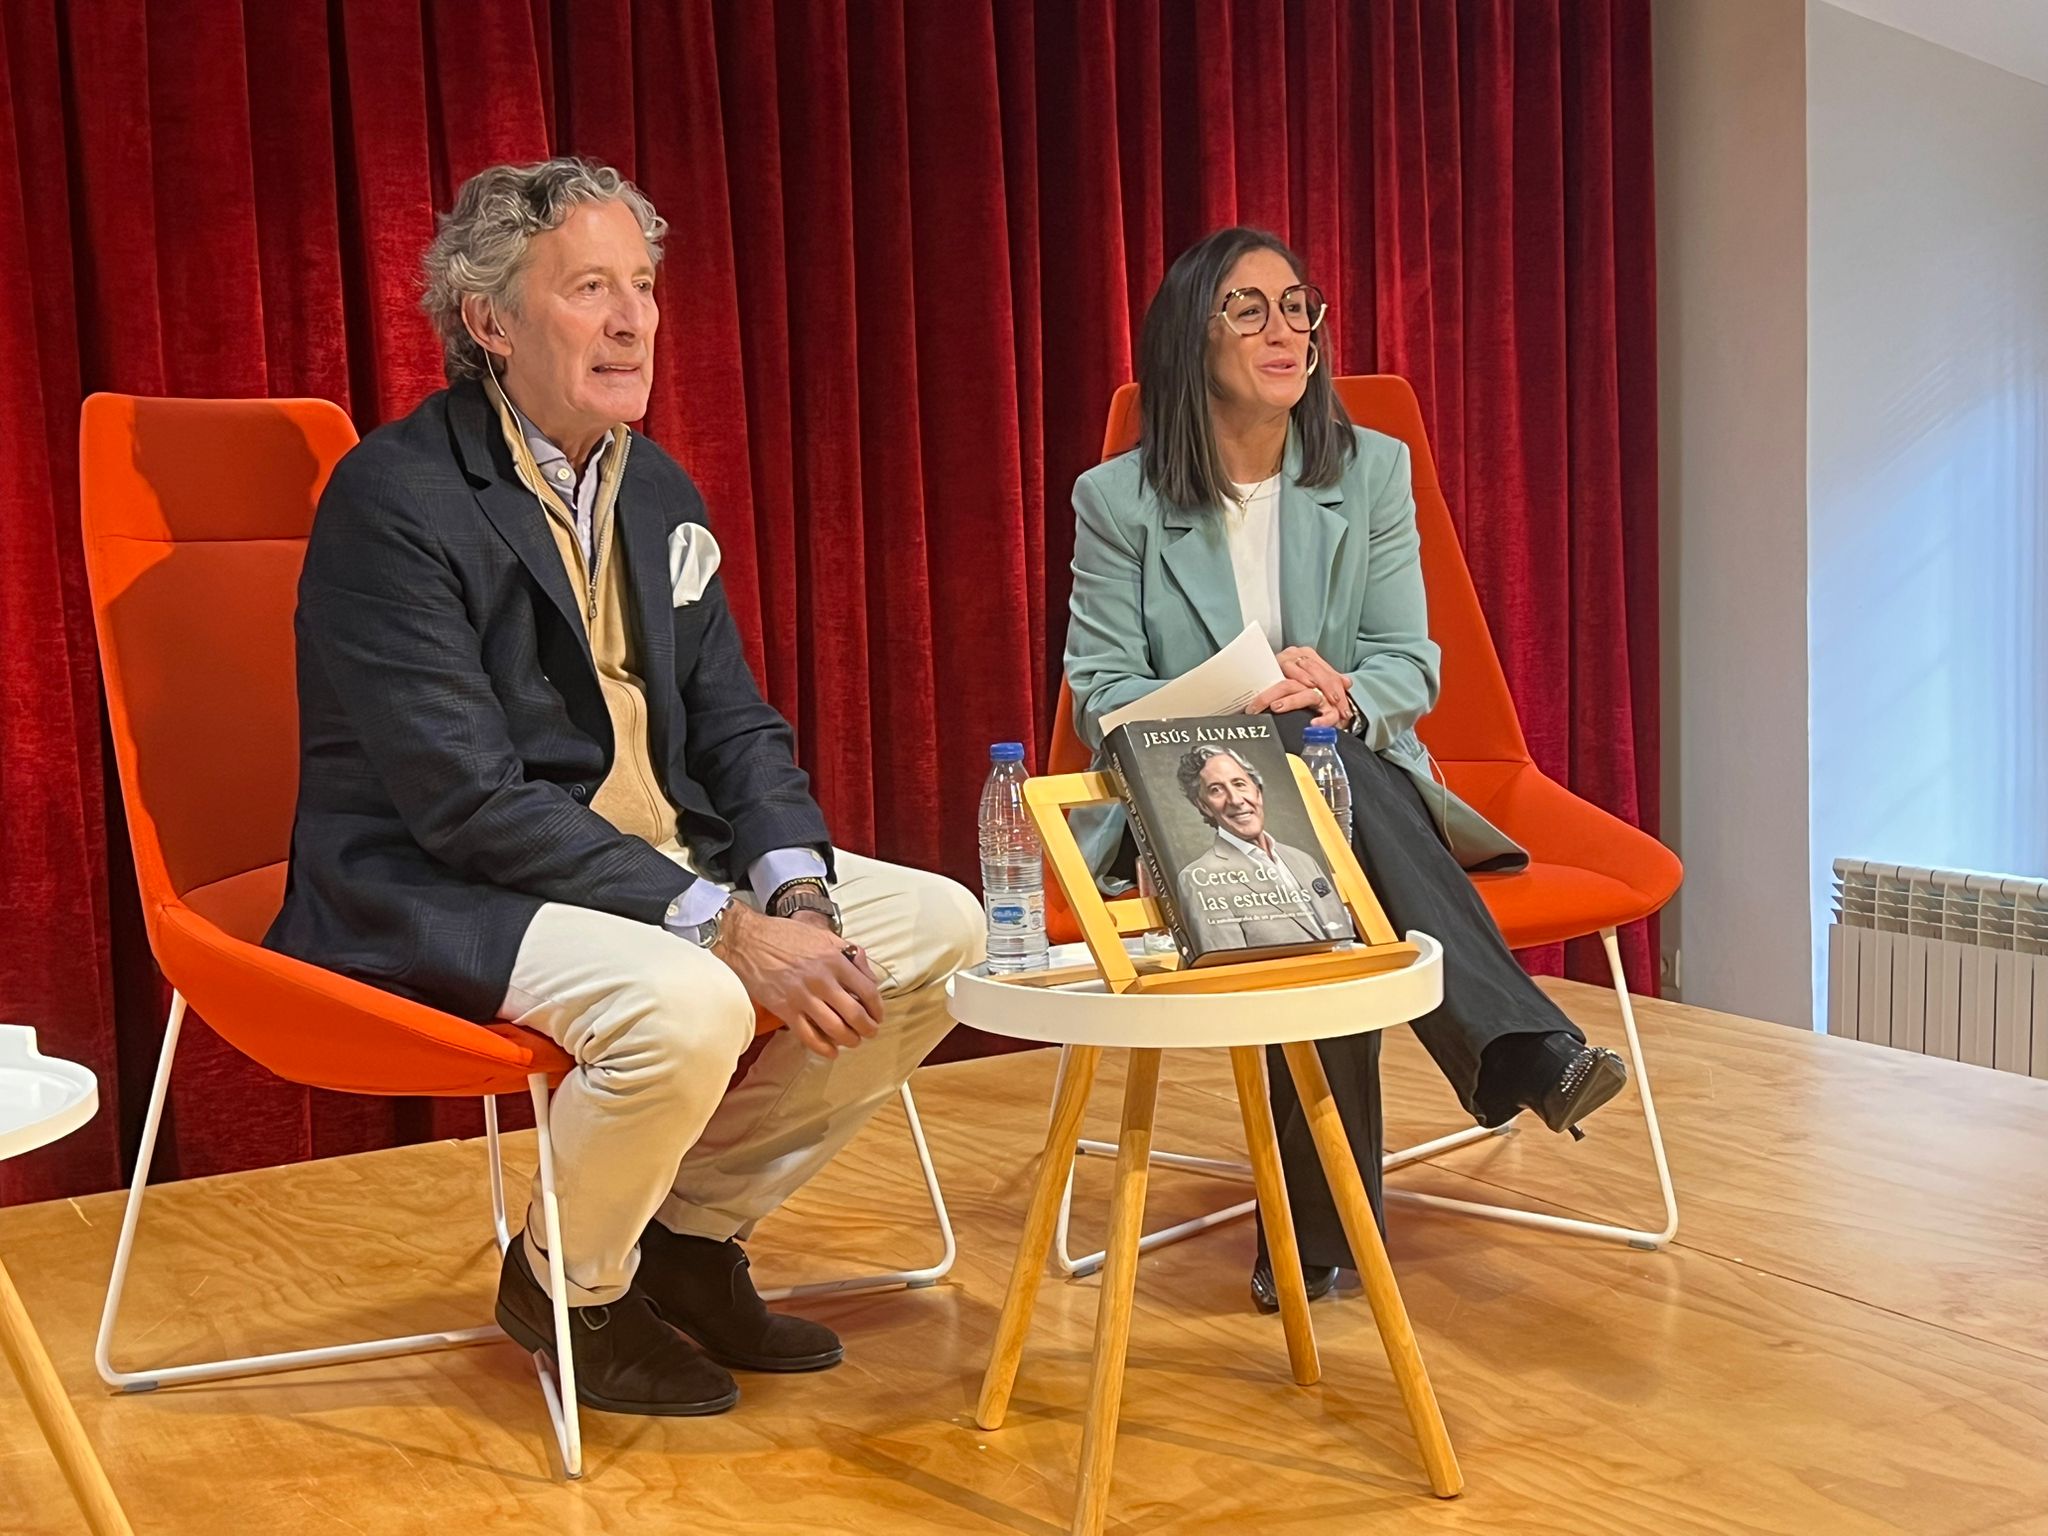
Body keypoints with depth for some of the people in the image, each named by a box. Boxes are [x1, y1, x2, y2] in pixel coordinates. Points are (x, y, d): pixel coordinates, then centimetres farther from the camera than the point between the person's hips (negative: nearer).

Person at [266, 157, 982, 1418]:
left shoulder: (661, 493, 9)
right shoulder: (395, 498, -16)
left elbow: (736, 729, 9)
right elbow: (468, 798, -23)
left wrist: (797, 896, -11)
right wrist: (724, 925, -27)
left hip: (659, 862, 8)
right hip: (441, 895, -8)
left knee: (941, 931, -3)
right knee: (686, 1006, -35)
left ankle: (694, 1232, 11)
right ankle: (568, 1287, -1)